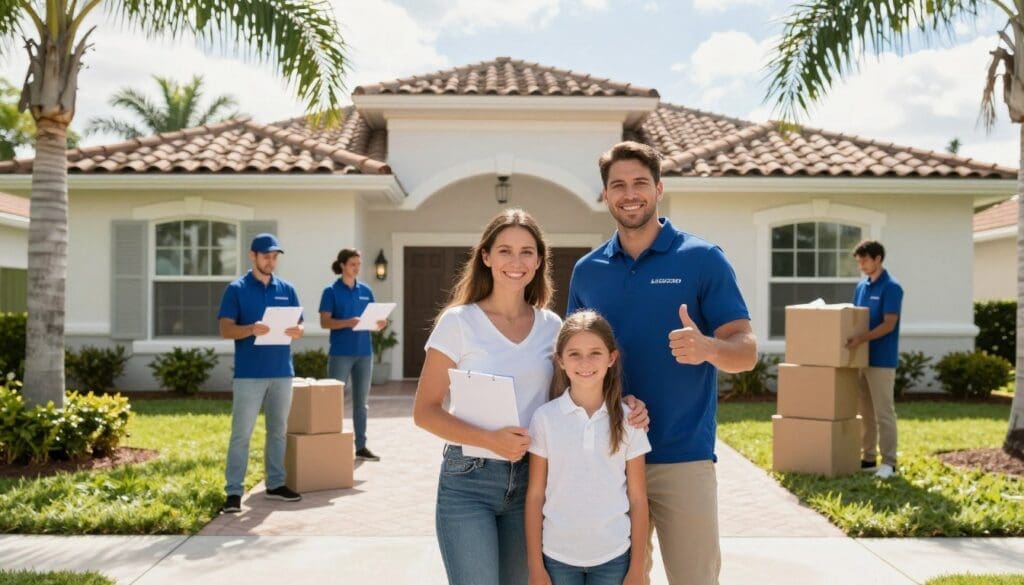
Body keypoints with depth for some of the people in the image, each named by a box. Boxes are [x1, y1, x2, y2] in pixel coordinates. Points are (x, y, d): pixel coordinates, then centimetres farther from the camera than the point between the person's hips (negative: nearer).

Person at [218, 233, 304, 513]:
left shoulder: (287, 289, 11)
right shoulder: (236, 289, -1)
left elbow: (300, 327, 10)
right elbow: (225, 330, -7)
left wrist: (295, 331, -14)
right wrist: (251, 329, -26)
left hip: (282, 372, 4)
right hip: (248, 374, -4)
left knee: (278, 431, 11)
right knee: (241, 433, -3)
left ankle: (276, 484, 21)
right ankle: (233, 491, 2)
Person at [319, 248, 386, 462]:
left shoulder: (366, 291, 11)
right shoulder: (331, 291, -3)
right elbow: (324, 322, -9)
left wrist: (379, 324, -9)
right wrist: (349, 322, -23)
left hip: (364, 352, 5)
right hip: (341, 353, -4)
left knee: (361, 402, 8)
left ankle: (360, 446, 14)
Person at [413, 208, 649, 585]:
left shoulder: (551, 326, 5)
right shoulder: (459, 322, -7)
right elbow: (424, 411, -7)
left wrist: (625, 403, -8)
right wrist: (489, 440, -22)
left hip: (531, 479, 4)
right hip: (468, 481, -4)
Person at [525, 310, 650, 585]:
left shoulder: (627, 421, -3)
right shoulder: (545, 418, -5)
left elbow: (638, 499, 1)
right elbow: (535, 496, -1)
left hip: (613, 557, 0)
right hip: (557, 556, 0)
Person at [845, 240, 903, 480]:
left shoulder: (891, 287, -10)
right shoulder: (861, 286, 13)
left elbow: (889, 325, -17)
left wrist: (862, 339, -26)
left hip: (881, 359, -7)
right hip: (862, 358, 8)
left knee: (884, 413, -4)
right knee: (865, 412, 11)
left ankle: (889, 462, 0)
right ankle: (868, 458, 18)